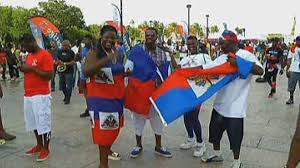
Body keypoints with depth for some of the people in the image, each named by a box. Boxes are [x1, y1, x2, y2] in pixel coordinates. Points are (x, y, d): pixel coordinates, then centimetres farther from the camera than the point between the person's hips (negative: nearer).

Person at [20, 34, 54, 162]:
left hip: (41, 95, -8)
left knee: (43, 122, 0)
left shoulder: (45, 55, -11)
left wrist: (32, 69, -19)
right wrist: (25, 69, 8)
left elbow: (49, 76, -17)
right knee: (33, 122, 15)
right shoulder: (29, 55, 15)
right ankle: (39, 145, 29)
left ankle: (46, 149, 13)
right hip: (28, 95, 8)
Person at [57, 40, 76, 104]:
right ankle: (66, 96, 34)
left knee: (69, 85, -5)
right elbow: (58, 59, 19)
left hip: (69, 71, -6)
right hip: (61, 70, 6)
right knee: (62, 85, 14)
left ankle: (68, 99, 5)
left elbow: (73, 62, -11)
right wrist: (59, 62, -4)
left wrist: (65, 64, -19)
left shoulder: (71, 52, -5)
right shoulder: (60, 52, 11)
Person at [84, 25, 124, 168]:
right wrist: (106, 59, -37)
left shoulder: (117, 54, 8)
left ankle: (108, 150, 38)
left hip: (117, 96, 7)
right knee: (103, 128, -2)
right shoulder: (94, 53, -12)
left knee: (114, 126, 17)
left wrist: (126, 73, 6)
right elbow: (86, 72, -30)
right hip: (101, 98, -7)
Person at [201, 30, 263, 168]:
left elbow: (260, 71, -25)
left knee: (235, 135, 7)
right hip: (220, 103, 7)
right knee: (214, 129, 19)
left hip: (235, 105, -6)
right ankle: (217, 154, 41)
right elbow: (204, 68, 4)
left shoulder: (246, 55, -12)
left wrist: (238, 63, -30)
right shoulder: (222, 58, 5)